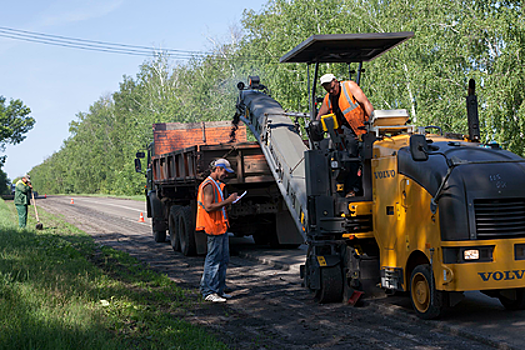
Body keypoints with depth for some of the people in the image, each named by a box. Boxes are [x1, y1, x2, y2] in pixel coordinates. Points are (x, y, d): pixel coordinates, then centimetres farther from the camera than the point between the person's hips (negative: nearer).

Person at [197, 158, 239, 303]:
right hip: (213, 228, -11)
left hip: (221, 226, 11)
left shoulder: (216, 184, 19)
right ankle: (208, 292, -2)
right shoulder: (208, 185, -14)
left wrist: (230, 200, 10)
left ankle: (218, 290, 19)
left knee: (223, 260, 12)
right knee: (213, 260, -7)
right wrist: (227, 201, -20)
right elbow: (208, 207, -23)